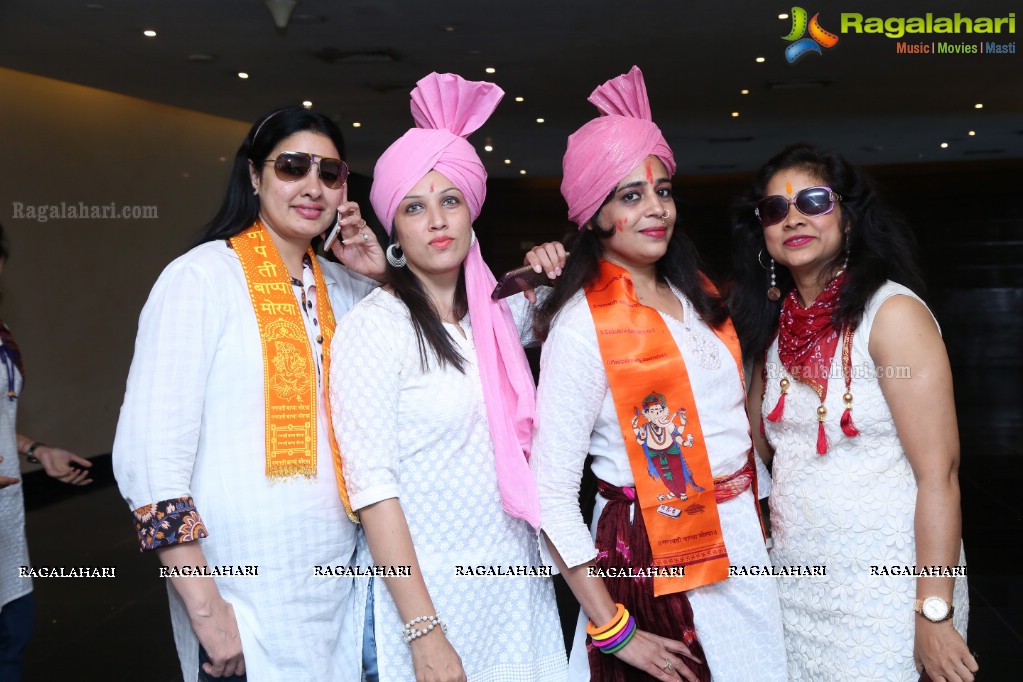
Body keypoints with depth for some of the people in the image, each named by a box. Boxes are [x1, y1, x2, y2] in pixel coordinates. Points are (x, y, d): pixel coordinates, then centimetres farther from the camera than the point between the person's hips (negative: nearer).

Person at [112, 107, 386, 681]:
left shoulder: (340, 285, 6)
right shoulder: (203, 277, -12)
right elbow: (150, 457, -16)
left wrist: (382, 277, 0)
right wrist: (207, 613, -16)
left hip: (343, 582, 6)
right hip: (247, 596, -6)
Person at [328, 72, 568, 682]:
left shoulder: (496, 314, 4)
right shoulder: (374, 326, -12)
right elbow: (372, 486, -16)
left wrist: (546, 278, 4)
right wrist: (424, 632, -20)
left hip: (519, 579, 6)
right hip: (430, 586, -5)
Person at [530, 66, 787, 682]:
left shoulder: (698, 296, 5)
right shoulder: (583, 325, -16)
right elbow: (551, 492, -17)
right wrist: (614, 632, -16)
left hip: (741, 545, 7)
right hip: (655, 559, -6)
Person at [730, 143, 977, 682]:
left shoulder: (892, 312, -14)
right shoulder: (776, 324, 5)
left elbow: (938, 475, -17)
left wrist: (935, 613, -19)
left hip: (883, 585, -6)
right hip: (796, 580, 6)